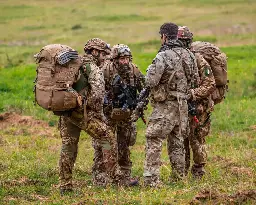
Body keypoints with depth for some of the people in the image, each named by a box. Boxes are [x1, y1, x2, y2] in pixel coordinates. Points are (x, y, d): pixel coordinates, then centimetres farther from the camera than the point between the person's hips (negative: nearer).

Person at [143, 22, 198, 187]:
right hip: (182, 105, 7)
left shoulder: (163, 57, -18)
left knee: (154, 141, -6)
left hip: (165, 106, -7)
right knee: (177, 141, 18)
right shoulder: (188, 55, 4)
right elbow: (194, 79, 14)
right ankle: (179, 176, 23)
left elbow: (150, 82, -19)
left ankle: (151, 179, -13)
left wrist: (150, 70, 1)